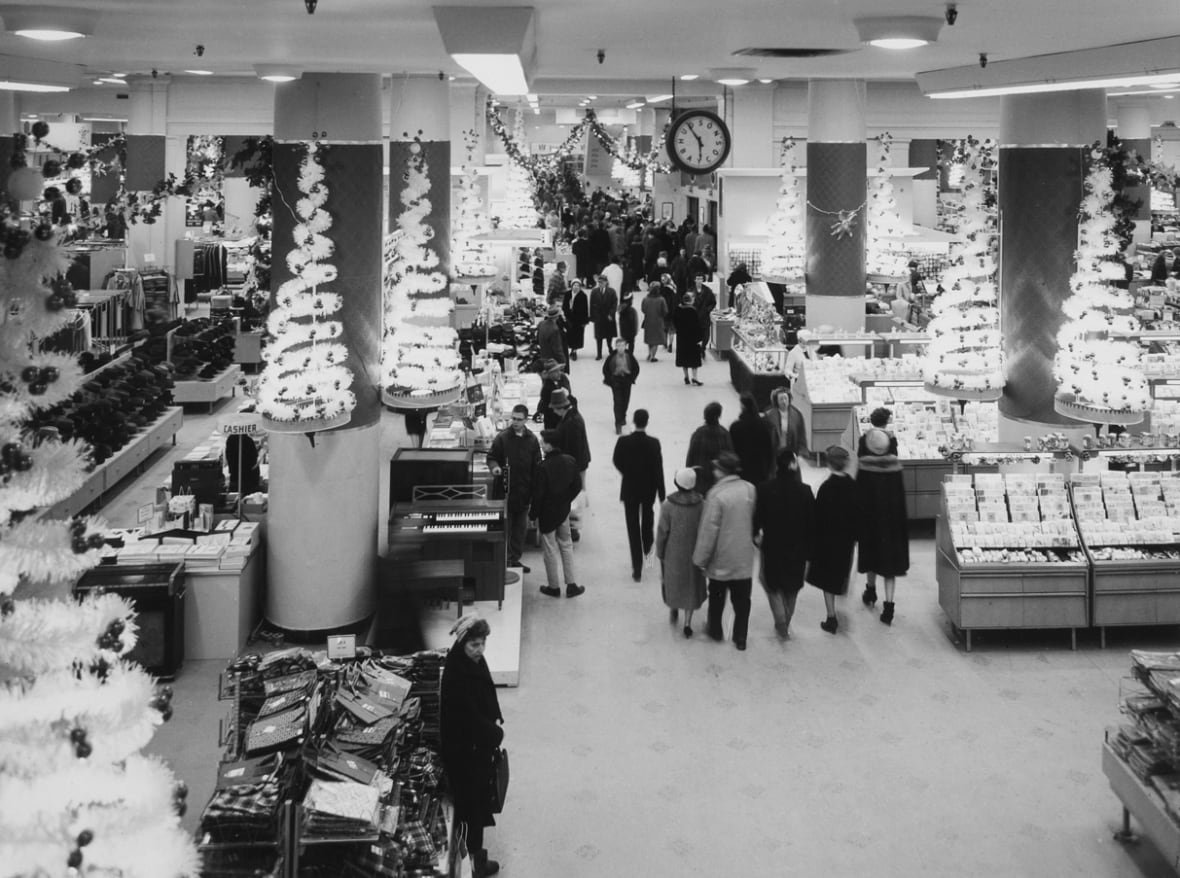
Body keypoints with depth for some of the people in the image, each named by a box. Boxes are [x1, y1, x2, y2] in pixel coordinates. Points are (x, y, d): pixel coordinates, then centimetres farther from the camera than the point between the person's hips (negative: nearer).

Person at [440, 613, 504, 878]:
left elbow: (488, 695, 11)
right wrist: (495, 733, -12)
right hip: (464, 749, -9)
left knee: (480, 797, 21)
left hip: (480, 742, 9)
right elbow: (469, 717, -27)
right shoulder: (456, 675, -31)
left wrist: (496, 720, -3)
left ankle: (474, 851, 38)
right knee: (473, 801, 6)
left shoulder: (475, 662, -4)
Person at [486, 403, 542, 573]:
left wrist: (535, 489, 3)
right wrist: (494, 467, -21)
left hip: (524, 491, 3)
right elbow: (491, 457, 2)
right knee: (505, 527, 0)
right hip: (506, 490, -3)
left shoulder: (532, 440, 3)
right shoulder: (502, 437, -5)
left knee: (521, 527, 11)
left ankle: (515, 559, 22)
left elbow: (537, 466, 7)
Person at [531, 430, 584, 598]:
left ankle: (554, 587, 18)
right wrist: (566, 500, 12)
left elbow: (538, 494, -18)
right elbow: (577, 486, 2)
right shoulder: (570, 461, -5)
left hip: (547, 513, -5)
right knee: (566, 545, 17)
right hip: (564, 511, 5)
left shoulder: (543, 467, -23)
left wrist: (533, 515, -7)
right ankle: (571, 585, 19)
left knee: (550, 549, 8)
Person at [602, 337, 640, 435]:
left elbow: (636, 368, 4)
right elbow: (605, 368, 0)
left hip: (627, 380, 3)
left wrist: (632, 378, -3)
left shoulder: (629, 356, -6)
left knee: (625, 401, 13)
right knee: (618, 402, -8)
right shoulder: (612, 356, -10)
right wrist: (609, 380, -4)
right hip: (615, 381, -3)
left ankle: (622, 417, 41)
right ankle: (618, 424, -4)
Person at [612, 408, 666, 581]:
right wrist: (662, 495, -8)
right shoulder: (653, 443, -18)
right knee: (648, 516, 29)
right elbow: (658, 470, -15)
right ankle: (647, 545, 53)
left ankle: (637, 568, 2)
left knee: (633, 527, 5)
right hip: (649, 489, 1)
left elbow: (617, 462, 0)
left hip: (629, 489, 0)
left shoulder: (623, 442, -16)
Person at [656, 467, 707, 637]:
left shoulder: (668, 506, -22)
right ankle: (687, 622, 17)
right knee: (692, 584, 17)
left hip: (673, 553, -1)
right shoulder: (701, 504, -17)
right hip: (694, 553, 1)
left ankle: (673, 609, 43)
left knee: (672, 580, 25)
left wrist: (659, 553, 2)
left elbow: (662, 532, -14)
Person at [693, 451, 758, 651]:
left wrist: (700, 558, -8)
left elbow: (708, 530, -17)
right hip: (744, 557, 3)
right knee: (742, 599, 13)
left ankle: (715, 630, 34)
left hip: (721, 559, -3)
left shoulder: (716, 494, -21)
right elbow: (754, 521, 5)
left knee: (716, 597, 18)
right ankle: (740, 638, 19)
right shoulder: (749, 489, -7)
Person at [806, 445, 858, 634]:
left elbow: (819, 516, -14)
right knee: (840, 574, 21)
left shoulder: (826, 488, -19)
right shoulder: (853, 486, -8)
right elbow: (857, 513, 1)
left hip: (827, 539, -4)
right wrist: (854, 536, 13)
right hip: (846, 539, 4)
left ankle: (831, 618, 5)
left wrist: (814, 539, -4)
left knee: (827, 578, 6)